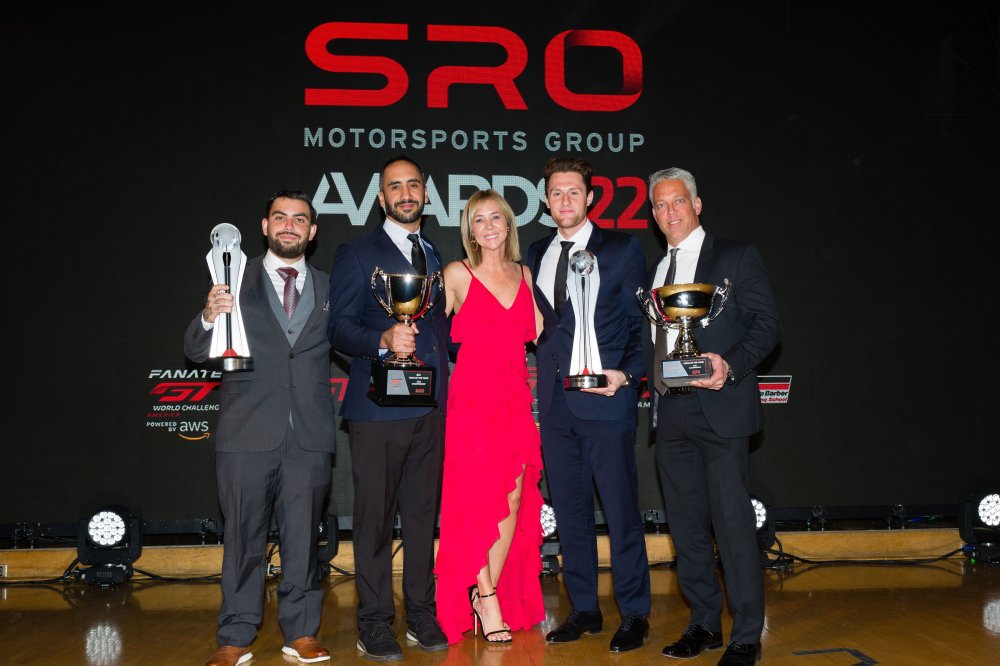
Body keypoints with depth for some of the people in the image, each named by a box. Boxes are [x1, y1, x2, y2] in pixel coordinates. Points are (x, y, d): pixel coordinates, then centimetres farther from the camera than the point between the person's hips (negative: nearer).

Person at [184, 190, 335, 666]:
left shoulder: (329, 288, 13)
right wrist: (210, 318, -20)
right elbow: (196, 352, 1)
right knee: (243, 538, 5)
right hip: (248, 432, -1)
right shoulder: (236, 280, 6)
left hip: (310, 435, 2)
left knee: (303, 537, 6)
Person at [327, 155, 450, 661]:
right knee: (375, 517, 0)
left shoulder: (437, 257, 18)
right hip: (378, 407, -5)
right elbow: (339, 329, -7)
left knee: (423, 514, 10)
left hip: (431, 408, 5)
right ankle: (374, 624, 11)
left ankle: (421, 615, 22)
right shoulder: (356, 254, 1)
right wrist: (384, 339, -23)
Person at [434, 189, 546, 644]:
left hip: (516, 398, 4)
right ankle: (486, 598, 8)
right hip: (474, 396, -4)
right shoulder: (457, 274, 1)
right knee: (480, 499, -4)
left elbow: (540, 335, 11)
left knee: (515, 497, 2)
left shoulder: (524, 275, 13)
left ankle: (491, 595, 14)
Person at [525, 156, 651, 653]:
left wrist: (626, 373, -12)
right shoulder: (537, 254, 14)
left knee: (621, 509, 0)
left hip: (605, 395, -5)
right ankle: (584, 609, 23)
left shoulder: (622, 249, 2)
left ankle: (634, 614, 13)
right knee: (569, 509, 10)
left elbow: (641, 320, -1)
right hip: (555, 401, 5)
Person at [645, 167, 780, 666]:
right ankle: (704, 625, 23)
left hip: (720, 408, -6)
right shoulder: (655, 270, 18)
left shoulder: (736, 257, 1)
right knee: (686, 525, 10)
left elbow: (767, 324, -6)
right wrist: (654, 380, 4)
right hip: (672, 414, 6)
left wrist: (730, 364, -20)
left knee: (733, 523, -5)